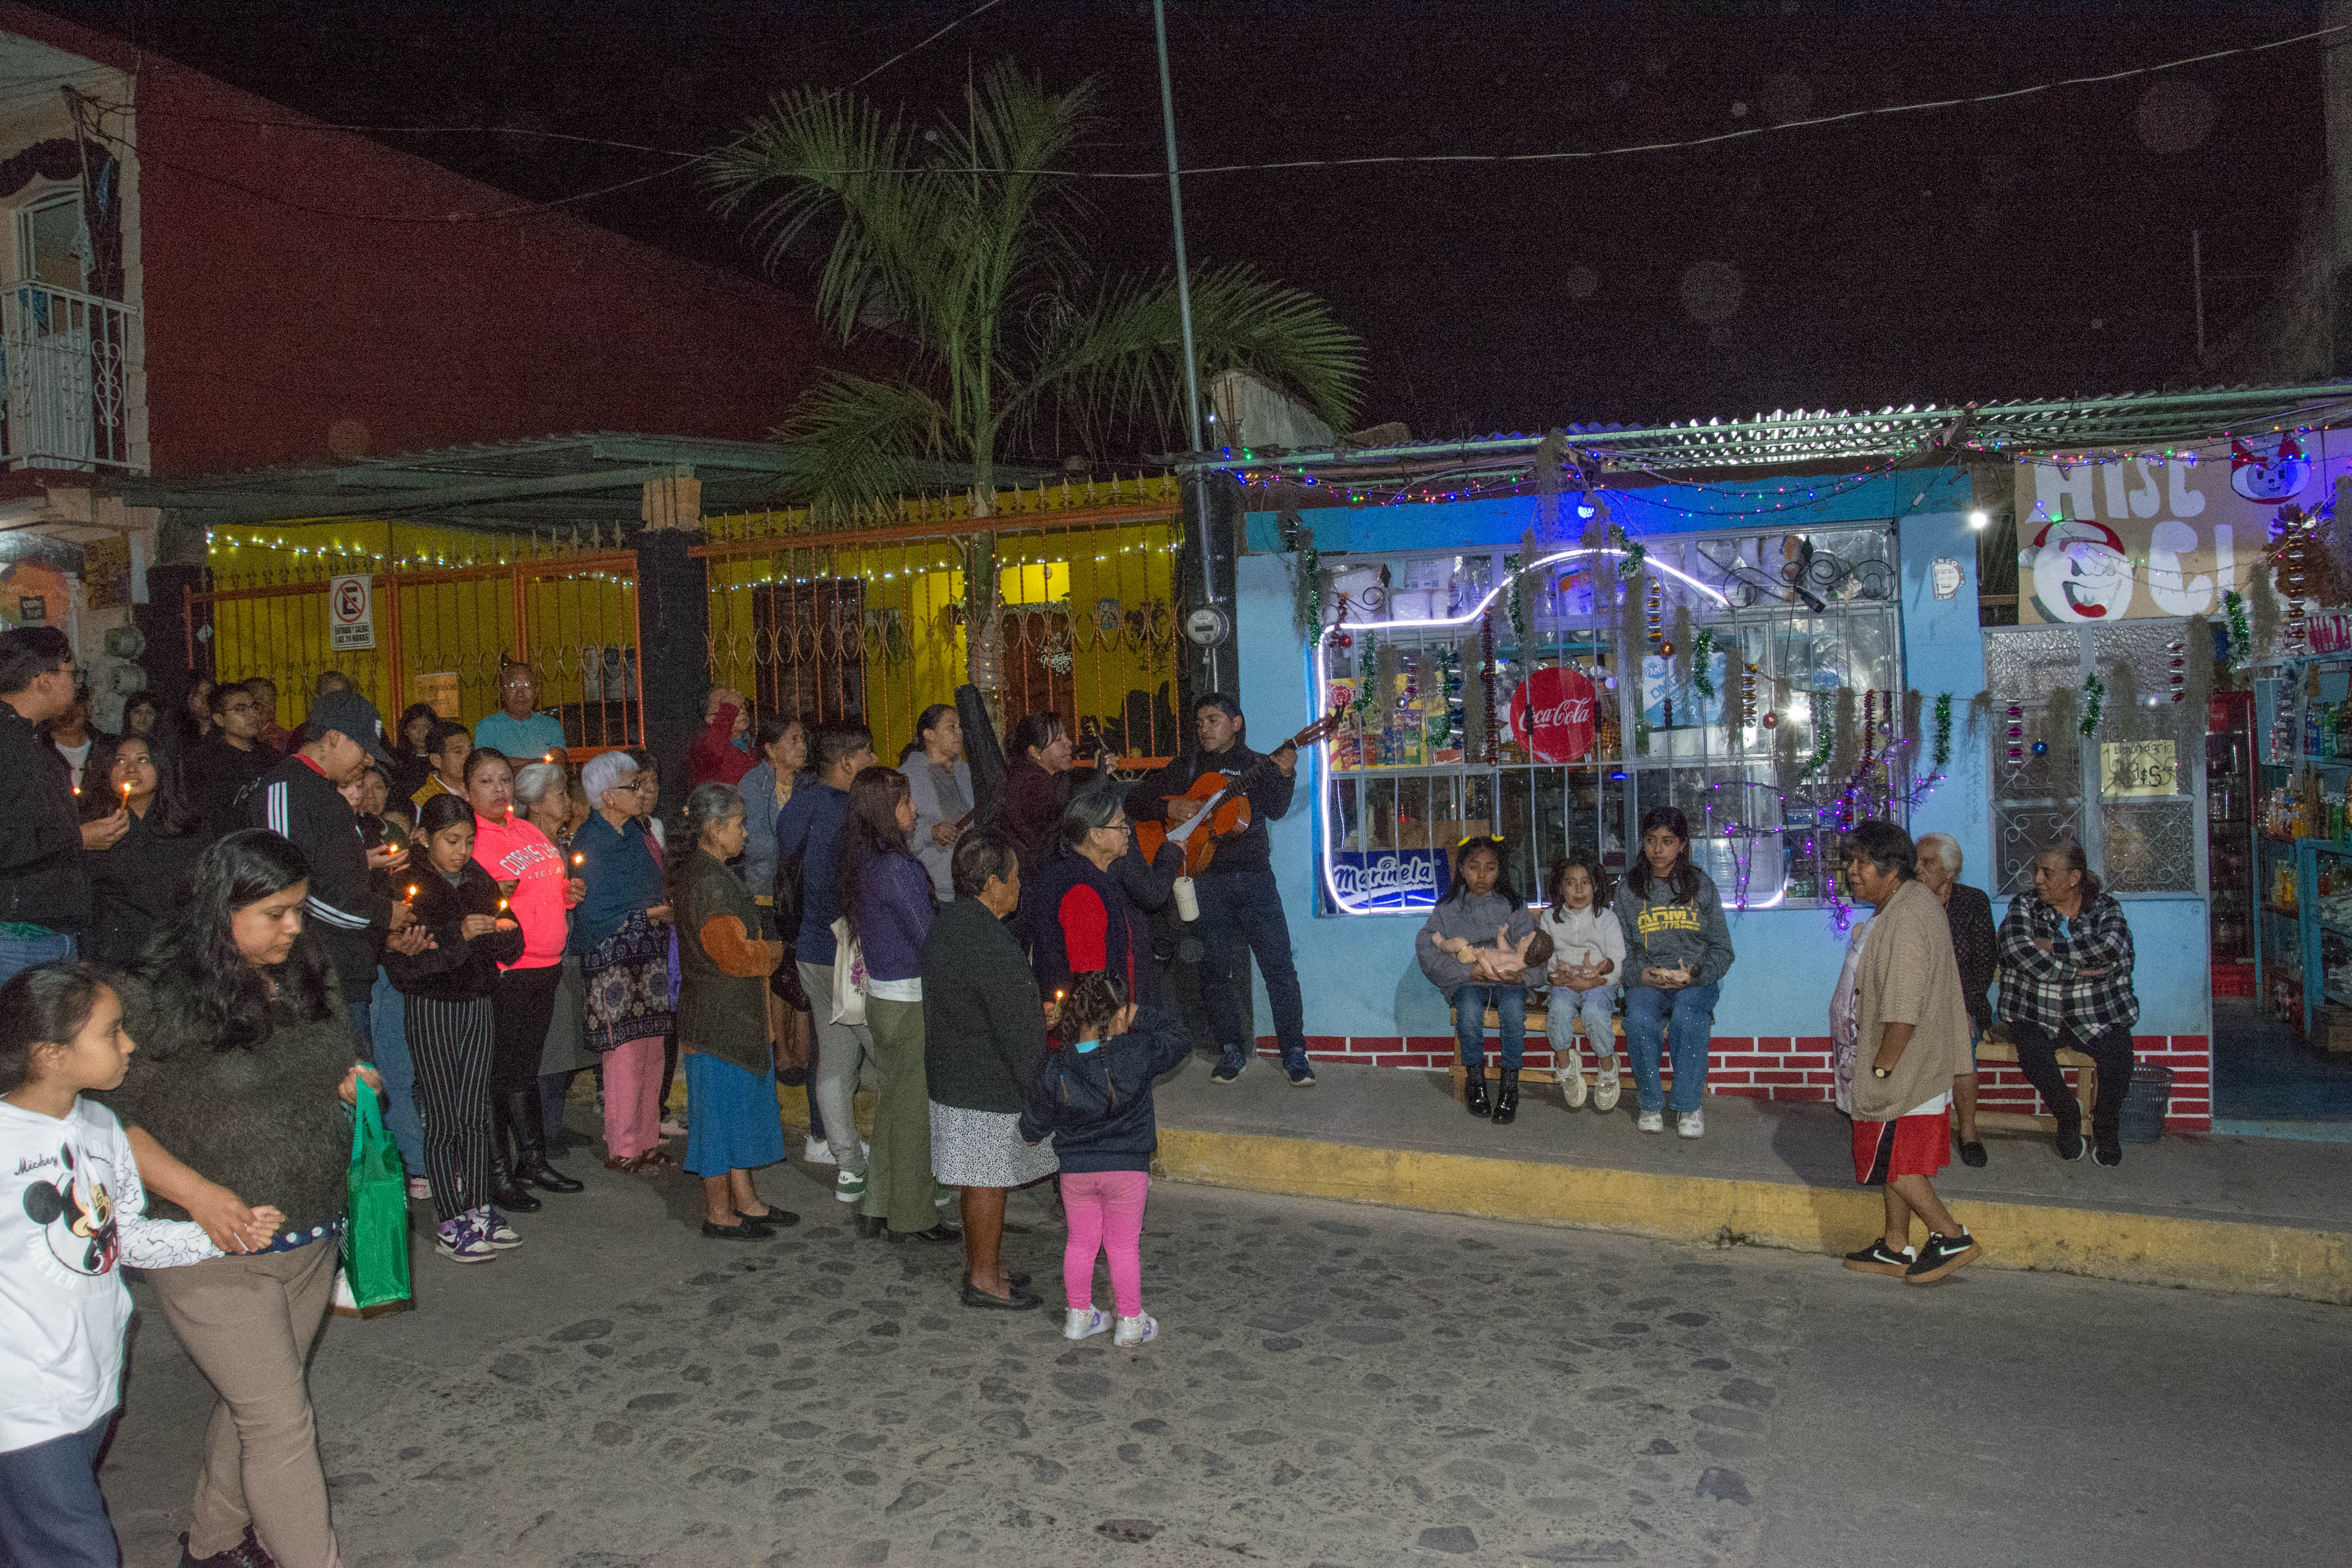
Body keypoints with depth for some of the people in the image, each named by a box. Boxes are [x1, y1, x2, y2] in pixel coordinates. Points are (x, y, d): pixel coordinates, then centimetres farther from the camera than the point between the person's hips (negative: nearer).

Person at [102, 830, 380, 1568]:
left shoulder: (310, 976, 4)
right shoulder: (158, 998, -15)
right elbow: (109, 1116, -13)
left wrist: (357, 1084, -3)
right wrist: (200, 1194, -23)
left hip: (311, 1239, 6)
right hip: (216, 1253, -6)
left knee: (252, 1405, 21)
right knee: (282, 1424, -3)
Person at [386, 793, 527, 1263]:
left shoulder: (479, 881, 9)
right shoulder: (408, 885, -8)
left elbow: (510, 948, 10)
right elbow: (402, 960, -18)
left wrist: (502, 932, -12)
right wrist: (458, 936, -27)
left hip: (476, 1003, 5)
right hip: (430, 1007, -5)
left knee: (477, 1113, 9)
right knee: (444, 1118, -2)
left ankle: (480, 1209, 18)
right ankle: (450, 1224, 6)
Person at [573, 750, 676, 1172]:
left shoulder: (635, 832, 14)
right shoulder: (589, 842, -10)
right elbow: (595, 913, -15)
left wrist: (667, 904, 2)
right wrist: (653, 913, -9)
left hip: (648, 954, 7)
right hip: (612, 959, -7)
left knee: (652, 1050, 8)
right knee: (625, 1053, -4)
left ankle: (647, 1141, 17)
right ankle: (621, 1149, 7)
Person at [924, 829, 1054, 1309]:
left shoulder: (946, 924, 5)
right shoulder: (991, 945, -26)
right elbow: (1017, 1032, -23)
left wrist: (1034, 1016, 19)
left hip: (951, 1075, 9)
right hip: (990, 1086, -9)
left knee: (980, 1179, 20)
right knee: (990, 1181, 4)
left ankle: (978, 1263, 32)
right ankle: (984, 1278, 17)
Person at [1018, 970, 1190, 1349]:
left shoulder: (1053, 1069, -12)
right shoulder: (1137, 1054, -20)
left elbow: (1034, 1125, 1)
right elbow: (1180, 1040, -1)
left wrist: (1031, 1133, 24)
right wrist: (1140, 1017, 6)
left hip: (1075, 1170, 2)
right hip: (1127, 1168, -2)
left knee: (1081, 1242, 18)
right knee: (1124, 1245, 12)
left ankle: (1079, 1316, 30)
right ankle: (1131, 1322, 22)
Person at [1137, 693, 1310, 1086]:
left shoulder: (1259, 766, 10)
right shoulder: (1185, 769, 13)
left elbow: (1275, 810, -6)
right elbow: (1138, 798, 10)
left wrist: (1285, 776, -23)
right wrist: (1170, 807, -8)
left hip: (1254, 875, -1)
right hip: (1206, 881, 2)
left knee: (1279, 965, -6)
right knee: (1214, 971, 5)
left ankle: (1295, 1054, 1)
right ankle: (1232, 1052, 18)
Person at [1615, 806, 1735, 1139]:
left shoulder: (1702, 886, 8)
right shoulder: (1628, 889, 10)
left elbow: (1722, 949, 7)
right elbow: (1621, 949, 7)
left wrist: (1695, 974, -12)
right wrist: (1641, 974, -15)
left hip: (1695, 981, -1)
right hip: (1646, 981, 1)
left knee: (1688, 1018, -34)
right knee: (1640, 1020, -32)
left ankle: (1688, 1107, -19)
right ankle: (1651, 1104, -14)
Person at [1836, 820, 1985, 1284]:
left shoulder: (1907, 919, -23)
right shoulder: (1916, 903, 11)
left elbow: (1904, 1010, -26)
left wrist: (1881, 1067, -19)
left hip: (1905, 1068, -11)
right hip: (1919, 1067, 11)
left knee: (1892, 1161, -1)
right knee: (1897, 1160, 16)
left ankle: (1952, 1236, 4)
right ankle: (1896, 1248, 24)